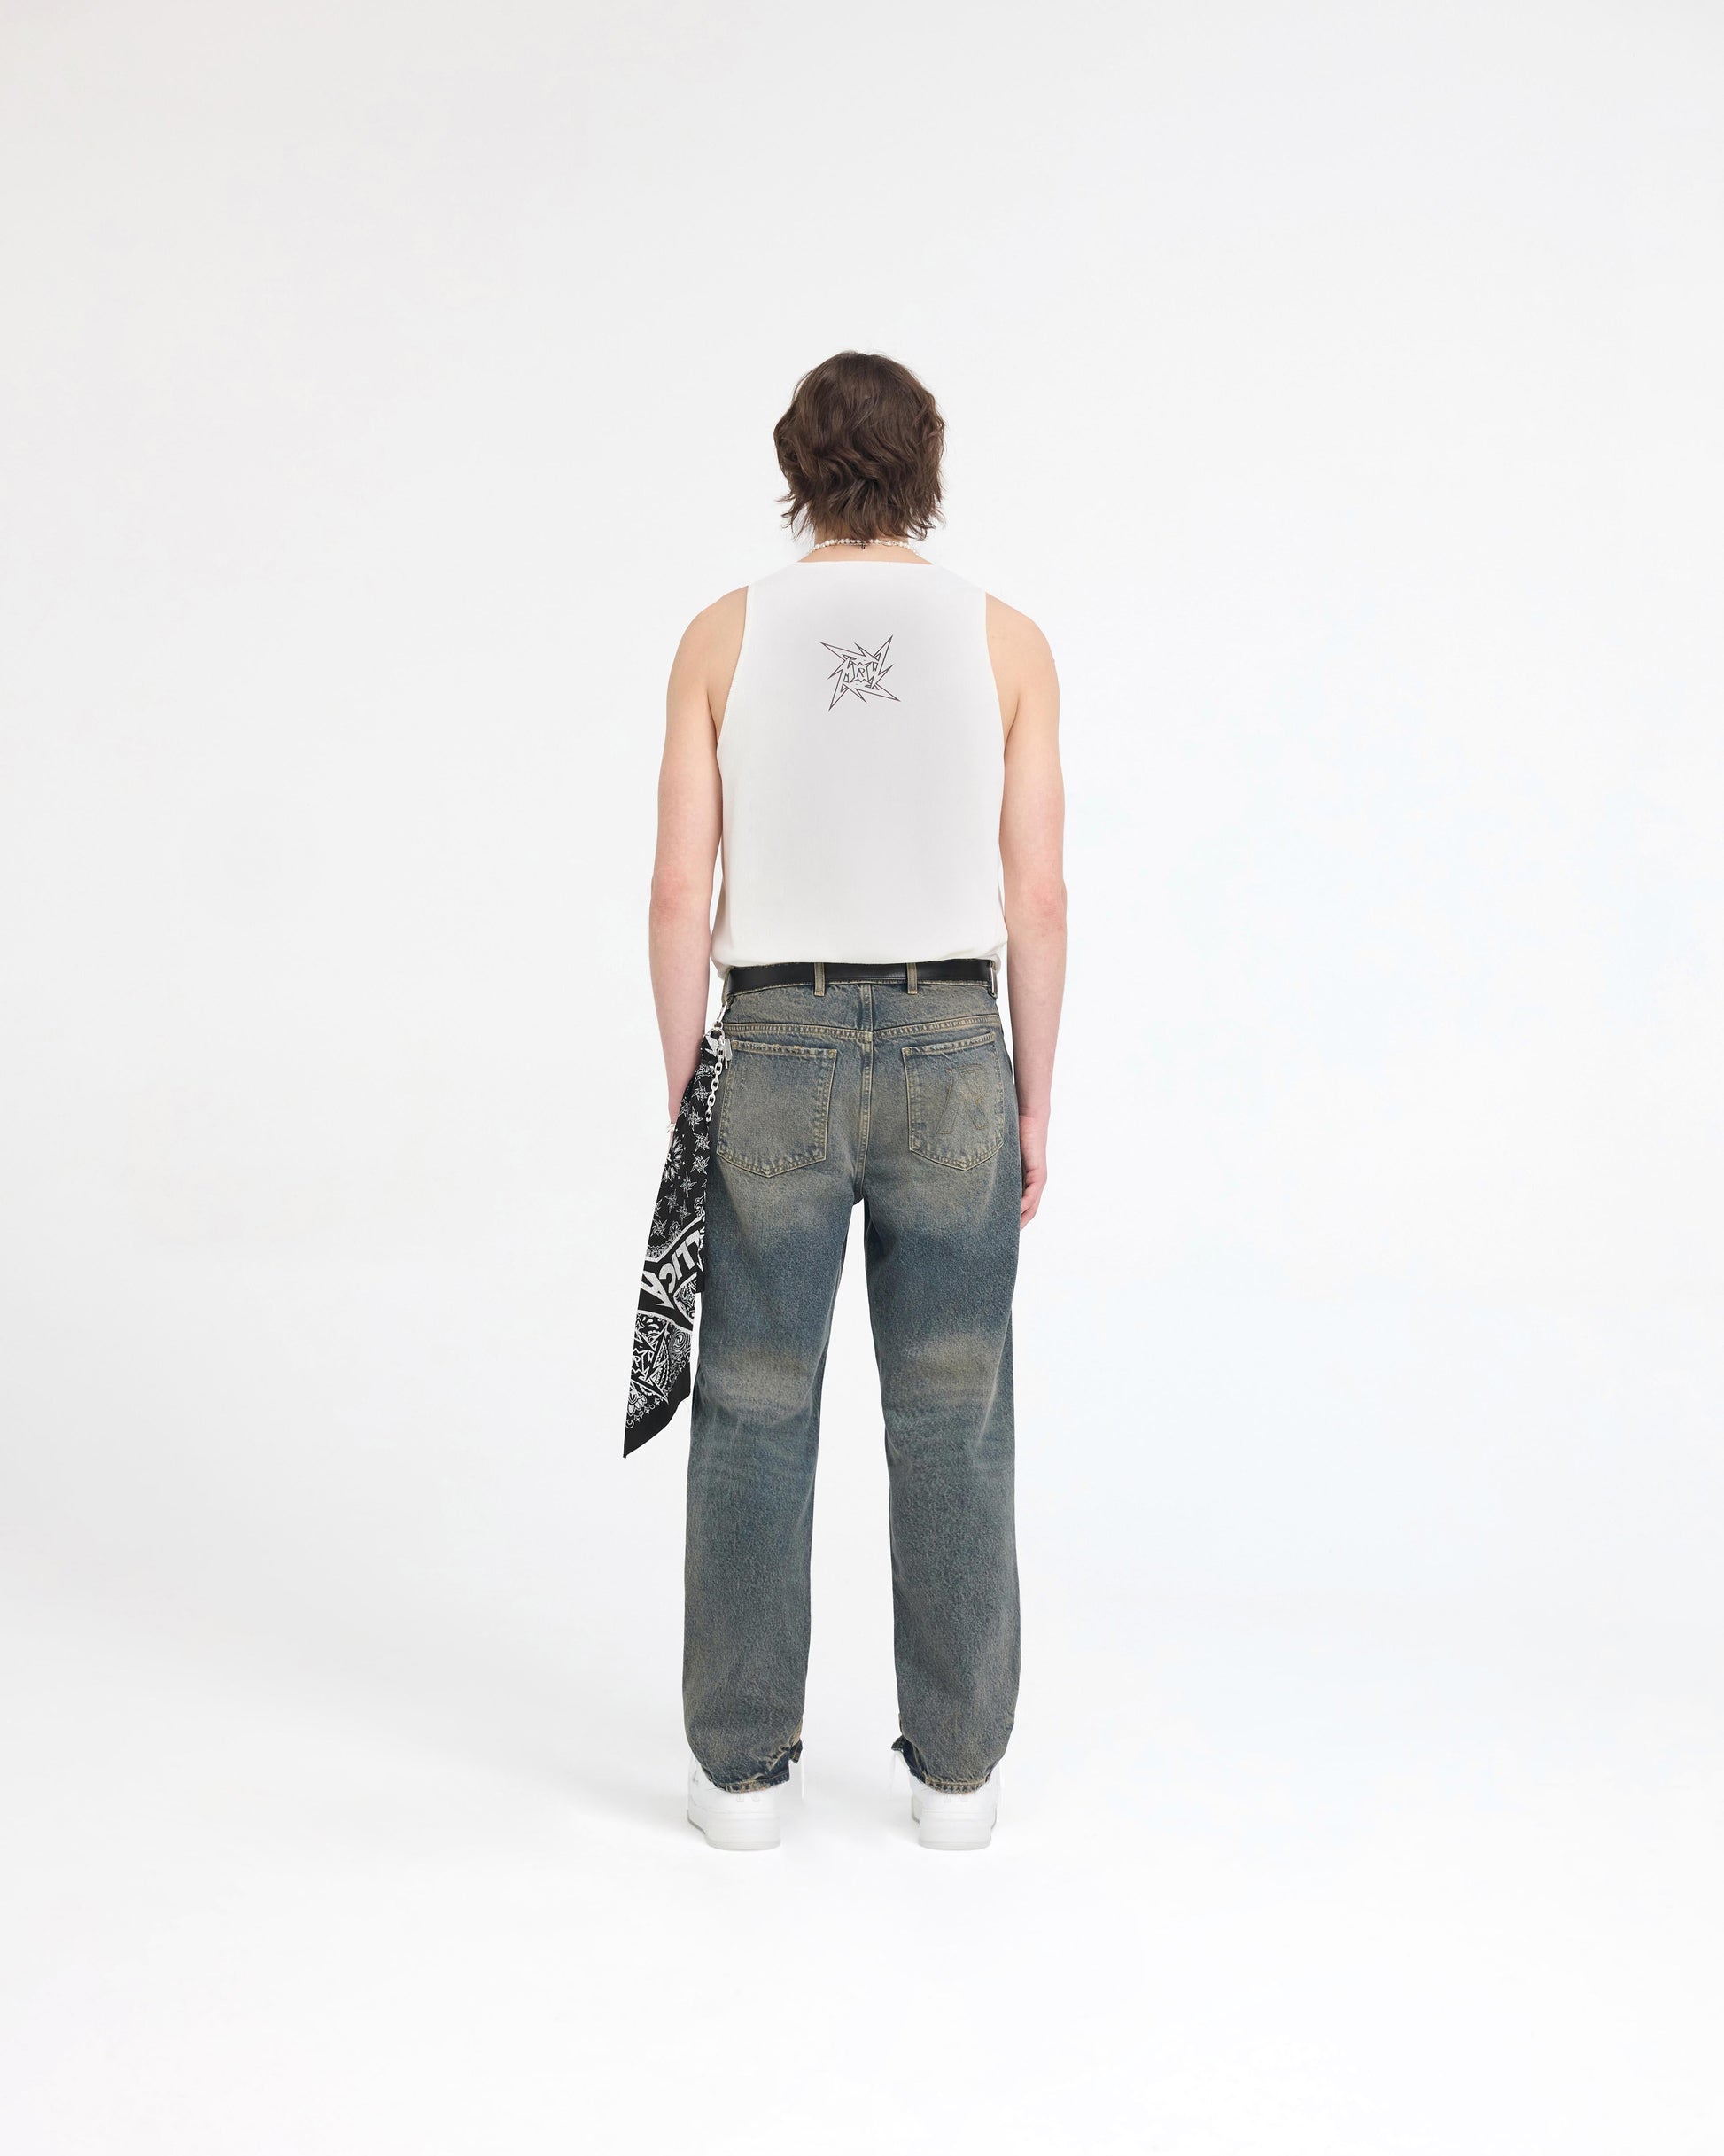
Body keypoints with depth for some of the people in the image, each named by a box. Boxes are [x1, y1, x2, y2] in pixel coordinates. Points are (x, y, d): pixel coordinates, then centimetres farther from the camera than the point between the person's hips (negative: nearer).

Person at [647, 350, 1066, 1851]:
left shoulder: (725, 635, 0)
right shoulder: (1007, 640, 0)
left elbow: (682, 893, -3)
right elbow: (1037, 900, -2)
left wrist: (686, 1093, 6)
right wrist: (1033, 1102, 7)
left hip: (776, 1051, 0)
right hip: (951, 1051, 0)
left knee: (755, 1420, 10)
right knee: (951, 1422, 9)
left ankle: (744, 1768, 19)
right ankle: (957, 1771, 19)